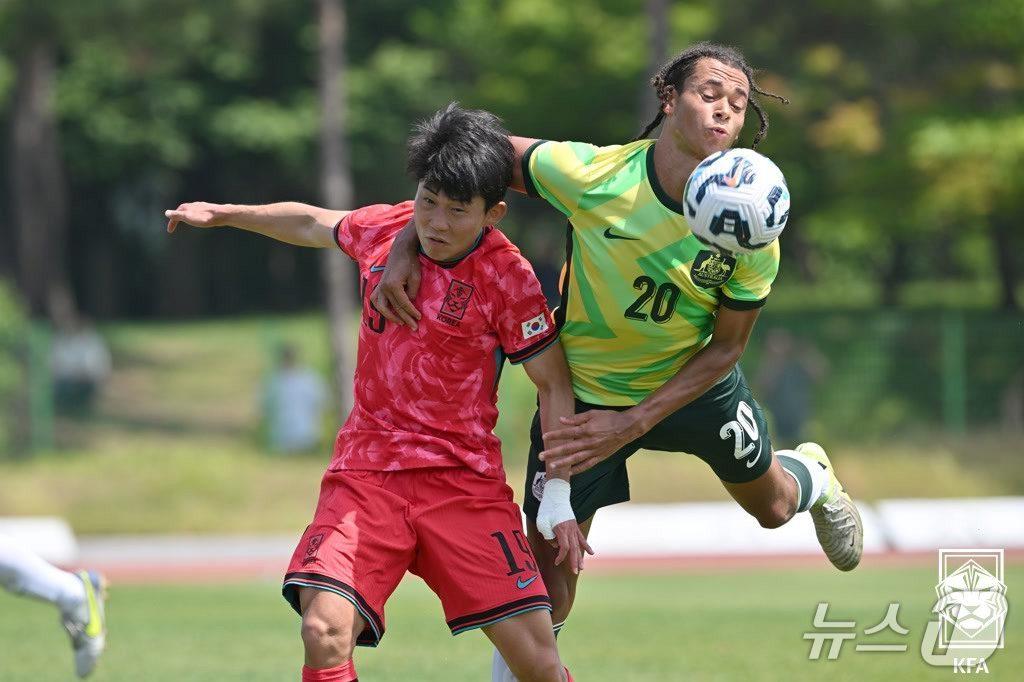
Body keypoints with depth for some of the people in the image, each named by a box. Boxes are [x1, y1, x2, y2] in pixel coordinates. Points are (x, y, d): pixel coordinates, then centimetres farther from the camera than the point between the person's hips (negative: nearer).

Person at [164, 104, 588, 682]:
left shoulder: (508, 277, -10)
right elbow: (311, 224, 26)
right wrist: (226, 214, 34)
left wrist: (562, 502, -9)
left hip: (463, 477, -3)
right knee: (325, 632, -22)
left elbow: (555, 386, -5)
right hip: (367, 468, 3)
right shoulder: (383, 229, 3)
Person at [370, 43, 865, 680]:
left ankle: (813, 477, 64)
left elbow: (726, 349, -15)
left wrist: (633, 423, -24)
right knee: (550, 572, -5)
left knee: (770, 507, 26)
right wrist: (406, 246, -26)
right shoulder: (591, 175, -30)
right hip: (585, 386, -2)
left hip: (695, 382, 2)